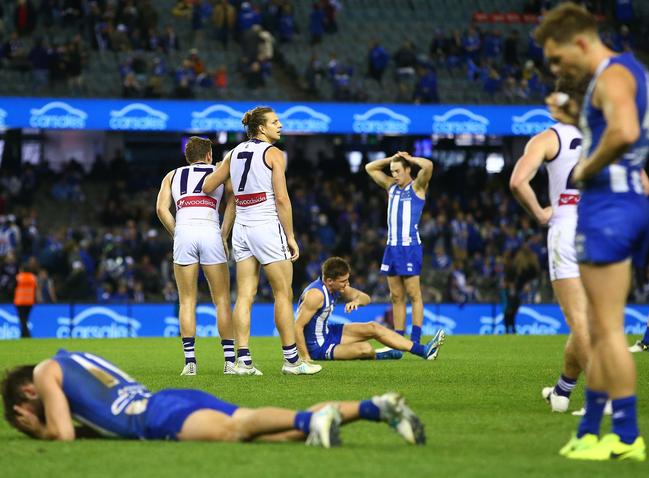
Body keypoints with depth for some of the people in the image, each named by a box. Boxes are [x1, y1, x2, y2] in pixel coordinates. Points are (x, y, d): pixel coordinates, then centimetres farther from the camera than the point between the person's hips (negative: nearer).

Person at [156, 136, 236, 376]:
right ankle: (230, 361, 2)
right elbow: (233, 201, 3)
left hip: (183, 232, 1)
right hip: (210, 231, -1)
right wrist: (224, 235, 5)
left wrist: (177, 234, 12)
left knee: (187, 302, 8)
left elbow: (161, 208, 8)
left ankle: (189, 361, 0)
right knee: (222, 300, 6)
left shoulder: (172, 176, 23)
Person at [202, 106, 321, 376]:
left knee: (245, 295, 4)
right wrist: (291, 237, -8)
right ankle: (291, 360, 5)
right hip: (267, 226, -6)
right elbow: (281, 198, -12)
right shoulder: (273, 153, -7)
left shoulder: (235, 153, 11)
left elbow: (207, 187, 16)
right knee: (283, 294, 2)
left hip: (241, 228, 6)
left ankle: (243, 360, -2)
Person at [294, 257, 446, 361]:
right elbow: (297, 326, -32)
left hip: (327, 332, 10)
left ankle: (424, 351, 11)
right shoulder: (316, 294, -29)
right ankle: (375, 356, 13)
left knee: (373, 328, 6)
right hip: (316, 347, -10)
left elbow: (365, 298, 8)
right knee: (365, 348, -26)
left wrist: (357, 300, -17)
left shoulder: (337, 287, -1)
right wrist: (306, 358, -31)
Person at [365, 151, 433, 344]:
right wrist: (391, 159, 14)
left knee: (414, 295, -6)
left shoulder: (417, 187, -1)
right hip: (392, 246, 6)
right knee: (396, 297, 6)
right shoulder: (391, 186, 16)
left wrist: (409, 158, -2)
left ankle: (415, 341, -7)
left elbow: (428, 165, -19)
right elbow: (370, 168, 25)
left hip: (410, 246, -6)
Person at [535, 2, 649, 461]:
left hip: (609, 204, -11)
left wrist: (587, 169, -16)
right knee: (600, 329, 14)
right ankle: (590, 431, 19)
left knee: (608, 329, -6)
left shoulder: (612, 75, -13)